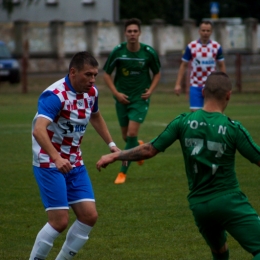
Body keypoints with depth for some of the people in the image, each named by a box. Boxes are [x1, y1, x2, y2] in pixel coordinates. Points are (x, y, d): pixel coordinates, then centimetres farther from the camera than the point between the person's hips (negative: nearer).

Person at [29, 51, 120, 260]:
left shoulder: (91, 92, 2)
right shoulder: (55, 95, -23)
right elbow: (39, 130, -39)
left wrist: (111, 144, 18)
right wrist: (57, 158, -52)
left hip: (74, 163, 7)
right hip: (50, 164, -7)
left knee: (89, 216, -1)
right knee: (60, 220, -13)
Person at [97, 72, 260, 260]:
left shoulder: (184, 122, -1)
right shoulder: (233, 128, -10)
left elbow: (148, 150, 2)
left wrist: (114, 156, 15)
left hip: (199, 206, 5)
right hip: (230, 202, -5)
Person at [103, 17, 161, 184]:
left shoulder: (149, 52, -9)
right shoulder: (117, 52, -9)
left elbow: (157, 73, 7)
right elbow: (107, 74, 2)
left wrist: (150, 90, -8)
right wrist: (116, 93, -9)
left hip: (140, 98, -2)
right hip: (123, 99, 2)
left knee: (132, 133, -14)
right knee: (126, 136, 10)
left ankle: (123, 172, -5)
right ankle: (139, 146, 47)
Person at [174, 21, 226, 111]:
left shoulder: (217, 47, 0)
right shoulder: (191, 46, -2)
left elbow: (222, 66, 9)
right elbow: (183, 65, 3)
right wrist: (178, 84, -3)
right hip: (195, 86, 0)